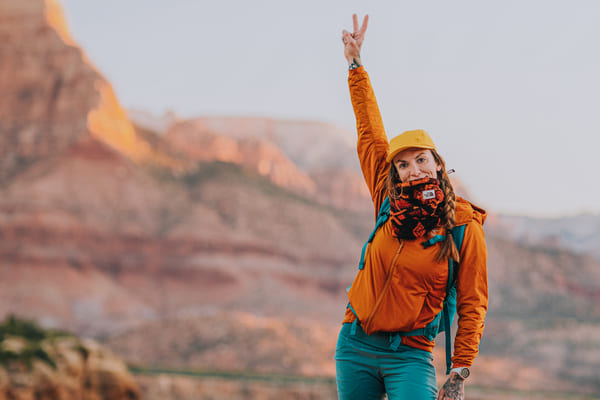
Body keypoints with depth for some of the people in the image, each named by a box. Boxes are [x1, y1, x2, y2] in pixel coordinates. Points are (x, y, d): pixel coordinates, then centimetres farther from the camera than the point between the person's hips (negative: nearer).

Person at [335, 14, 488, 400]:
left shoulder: (465, 228, -6)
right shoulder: (391, 205, 3)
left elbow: (472, 306, -4)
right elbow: (371, 131, 9)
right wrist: (355, 64, 12)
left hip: (410, 355, -4)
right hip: (355, 345, 4)